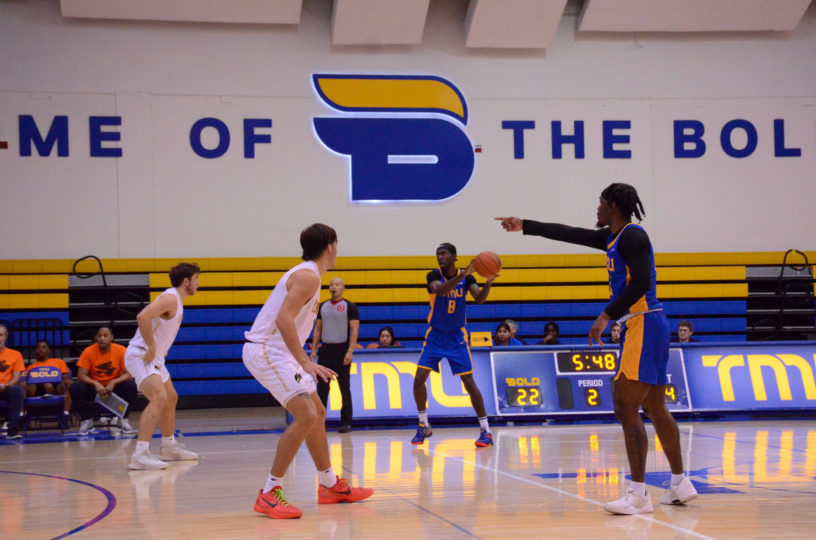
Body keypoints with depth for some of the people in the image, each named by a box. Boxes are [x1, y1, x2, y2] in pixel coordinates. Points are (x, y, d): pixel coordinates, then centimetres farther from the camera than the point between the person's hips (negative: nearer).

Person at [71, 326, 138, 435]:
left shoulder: (120, 350, -10)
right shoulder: (88, 351, -10)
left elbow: (129, 374, -15)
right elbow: (81, 375, -15)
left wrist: (113, 383, -31)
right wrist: (96, 384, -33)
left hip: (115, 387, 0)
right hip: (94, 388, 0)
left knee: (132, 385, -29)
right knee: (76, 388, -29)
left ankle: (122, 420, -12)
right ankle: (87, 421, -9)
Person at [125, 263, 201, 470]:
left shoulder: (176, 300, 15)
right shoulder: (170, 298, -17)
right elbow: (142, 316, -32)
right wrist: (151, 348, -28)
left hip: (154, 358, 11)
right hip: (140, 356, -11)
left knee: (171, 398, 23)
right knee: (159, 398, -26)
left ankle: (169, 447, 39)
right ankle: (140, 454, -34)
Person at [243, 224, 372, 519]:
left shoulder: (306, 274, 17)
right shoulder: (309, 276, -14)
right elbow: (283, 319, -26)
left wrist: (304, 361, 26)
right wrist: (305, 362, -30)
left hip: (275, 351, 11)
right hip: (266, 351, -11)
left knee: (317, 413, 17)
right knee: (305, 416, -20)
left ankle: (330, 485, 28)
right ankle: (269, 494, -18)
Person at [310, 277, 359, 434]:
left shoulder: (349, 307, -3)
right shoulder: (323, 306, 13)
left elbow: (354, 330, -8)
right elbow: (318, 329, 16)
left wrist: (350, 351, -16)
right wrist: (313, 349, 7)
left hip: (341, 350, -4)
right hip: (325, 350, 5)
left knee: (345, 388, 0)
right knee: (321, 387, 1)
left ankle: (346, 422, 5)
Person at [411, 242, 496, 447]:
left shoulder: (466, 277, -6)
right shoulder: (434, 275, -11)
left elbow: (479, 299, -19)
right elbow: (440, 290, -33)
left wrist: (488, 283, -39)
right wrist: (462, 275, -46)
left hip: (457, 337, 0)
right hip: (435, 336, 0)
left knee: (468, 382, -8)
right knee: (419, 379, -9)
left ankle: (486, 431, -3)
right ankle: (424, 426, 10)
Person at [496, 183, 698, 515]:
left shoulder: (632, 236, -12)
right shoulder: (612, 237, 17)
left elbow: (640, 282, -22)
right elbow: (571, 234, 25)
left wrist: (607, 316, -23)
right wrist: (525, 226, 29)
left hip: (644, 325, -10)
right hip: (640, 326, 10)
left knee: (625, 407, -13)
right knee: (655, 409, 14)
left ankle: (638, 494, -14)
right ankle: (680, 484, 21)